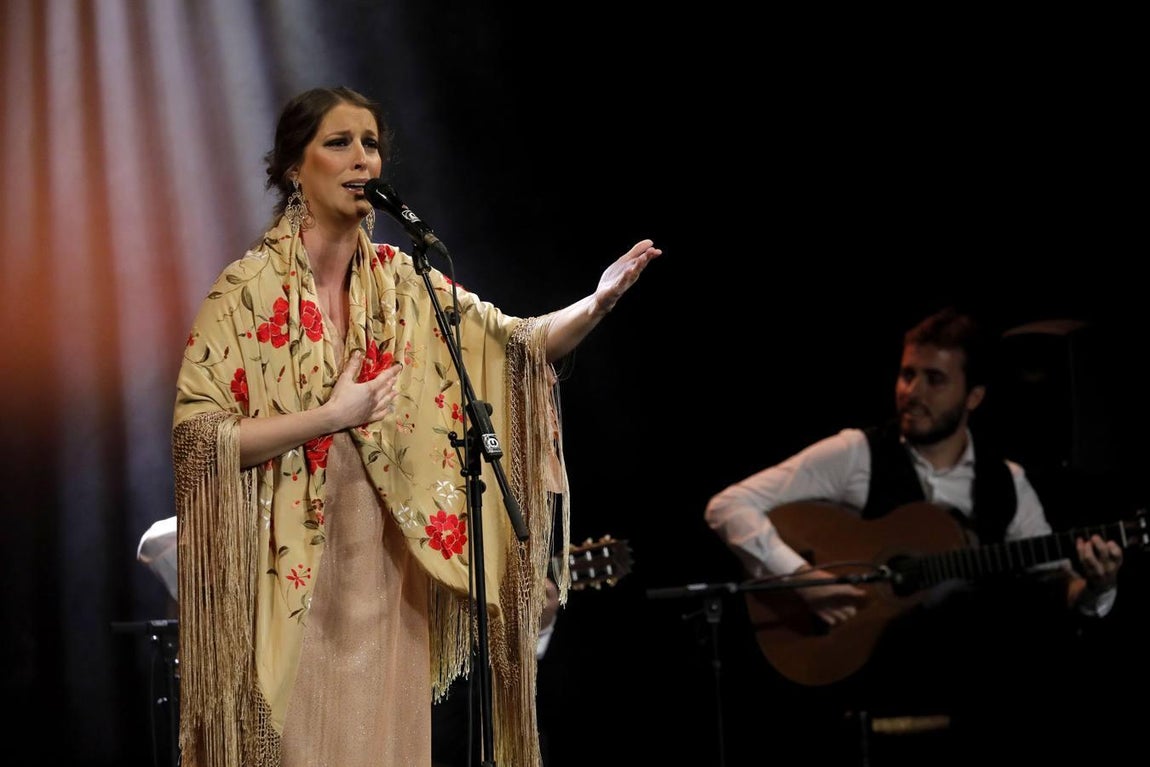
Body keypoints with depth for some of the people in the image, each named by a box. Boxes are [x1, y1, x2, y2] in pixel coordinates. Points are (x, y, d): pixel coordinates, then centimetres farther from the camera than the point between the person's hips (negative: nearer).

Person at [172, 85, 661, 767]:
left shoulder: (403, 283, 7)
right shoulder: (248, 290, -8)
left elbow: (521, 345, 2)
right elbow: (197, 434, -15)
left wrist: (598, 302, -16)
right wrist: (331, 417, -17)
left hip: (387, 575, 5)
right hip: (290, 574, -5)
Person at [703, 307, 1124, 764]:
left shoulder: (1007, 483, 12)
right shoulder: (857, 455, 0)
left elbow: (1054, 582, 14)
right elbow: (727, 506, -5)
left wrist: (1092, 586, -10)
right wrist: (797, 576, -18)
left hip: (963, 665, 3)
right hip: (858, 662, -3)